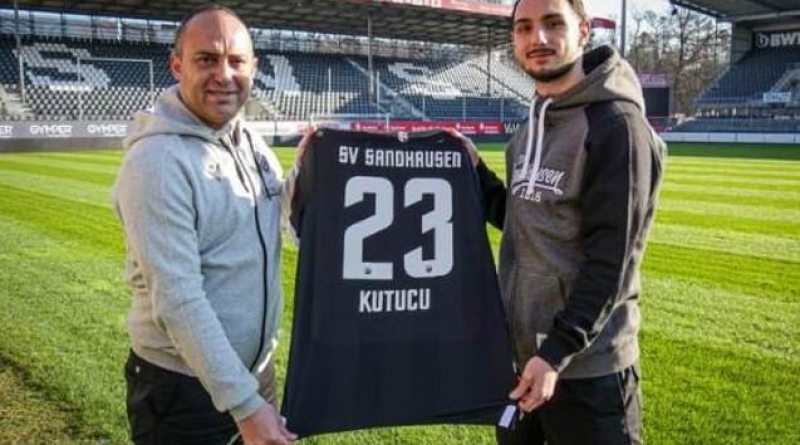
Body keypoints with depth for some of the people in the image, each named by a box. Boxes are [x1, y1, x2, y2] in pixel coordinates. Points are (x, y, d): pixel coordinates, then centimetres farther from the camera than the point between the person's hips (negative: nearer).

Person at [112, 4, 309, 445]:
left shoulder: (251, 142, 3)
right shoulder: (156, 161, -20)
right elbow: (179, 302, -25)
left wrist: (304, 170, 2)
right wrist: (244, 403, -25)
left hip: (256, 370, 7)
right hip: (185, 386, -7)